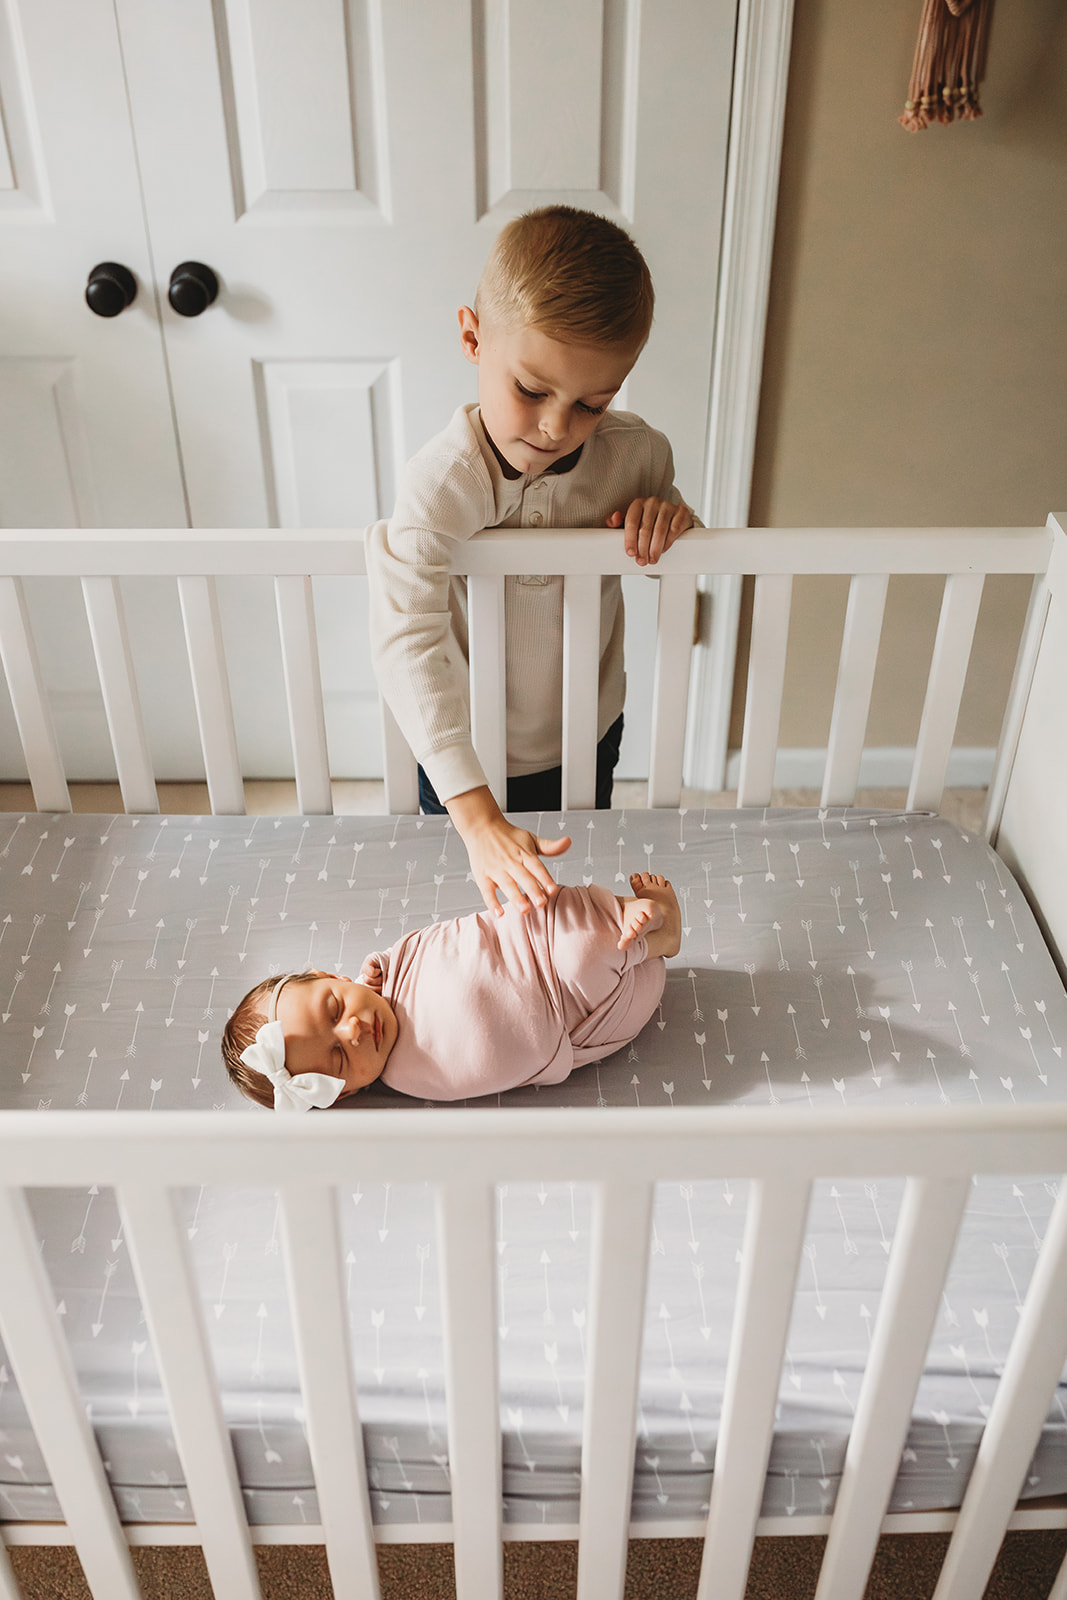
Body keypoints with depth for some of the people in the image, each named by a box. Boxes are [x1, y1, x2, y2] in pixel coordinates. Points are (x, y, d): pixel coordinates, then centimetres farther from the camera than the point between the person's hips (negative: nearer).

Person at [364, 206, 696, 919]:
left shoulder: (635, 453, -16)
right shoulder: (444, 481, -31)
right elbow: (408, 642, -39)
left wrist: (668, 516, -24)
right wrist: (478, 818, -47)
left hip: (587, 736, 3)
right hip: (467, 754, -3)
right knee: (467, 888, 19)